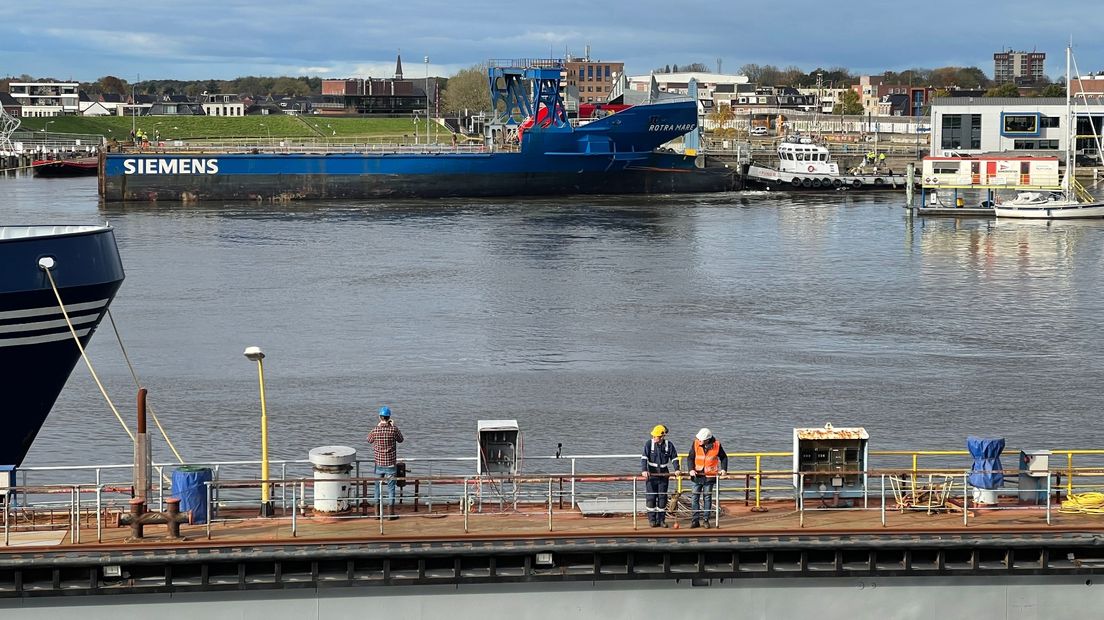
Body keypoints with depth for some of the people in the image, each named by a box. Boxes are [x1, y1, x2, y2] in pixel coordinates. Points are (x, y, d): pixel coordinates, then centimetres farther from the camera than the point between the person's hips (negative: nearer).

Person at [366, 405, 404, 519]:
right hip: (391, 465, -1)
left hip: (379, 464, 2)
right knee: (391, 489, 6)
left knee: (377, 488, 12)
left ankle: (377, 513, 15)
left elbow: (369, 440, 12)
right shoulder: (393, 430, -13)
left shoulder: (375, 430, -10)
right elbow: (400, 440, 6)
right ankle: (390, 513, 6)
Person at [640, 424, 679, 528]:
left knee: (662, 497, 4)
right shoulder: (649, 444, -6)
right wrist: (644, 470, -26)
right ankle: (652, 519, 7)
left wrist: (676, 470, -12)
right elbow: (644, 458, -13)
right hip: (651, 475, -1)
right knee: (651, 497, -1)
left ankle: (661, 520, 11)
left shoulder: (668, 445, -2)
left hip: (664, 475, 1)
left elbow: (674, 458, 3)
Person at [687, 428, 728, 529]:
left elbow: (724, 457, 8)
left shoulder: (716, 445, -7)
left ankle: (705, 519, 10)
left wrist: (723, 469, -4)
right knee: (695, 497, 1)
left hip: (709, 476, -1)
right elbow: (690, 458, -2)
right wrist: (691, 469, -16)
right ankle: (696, 520, 5)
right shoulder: (696, 444, -6)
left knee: (707, 497, 3)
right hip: (697, 475, 1)